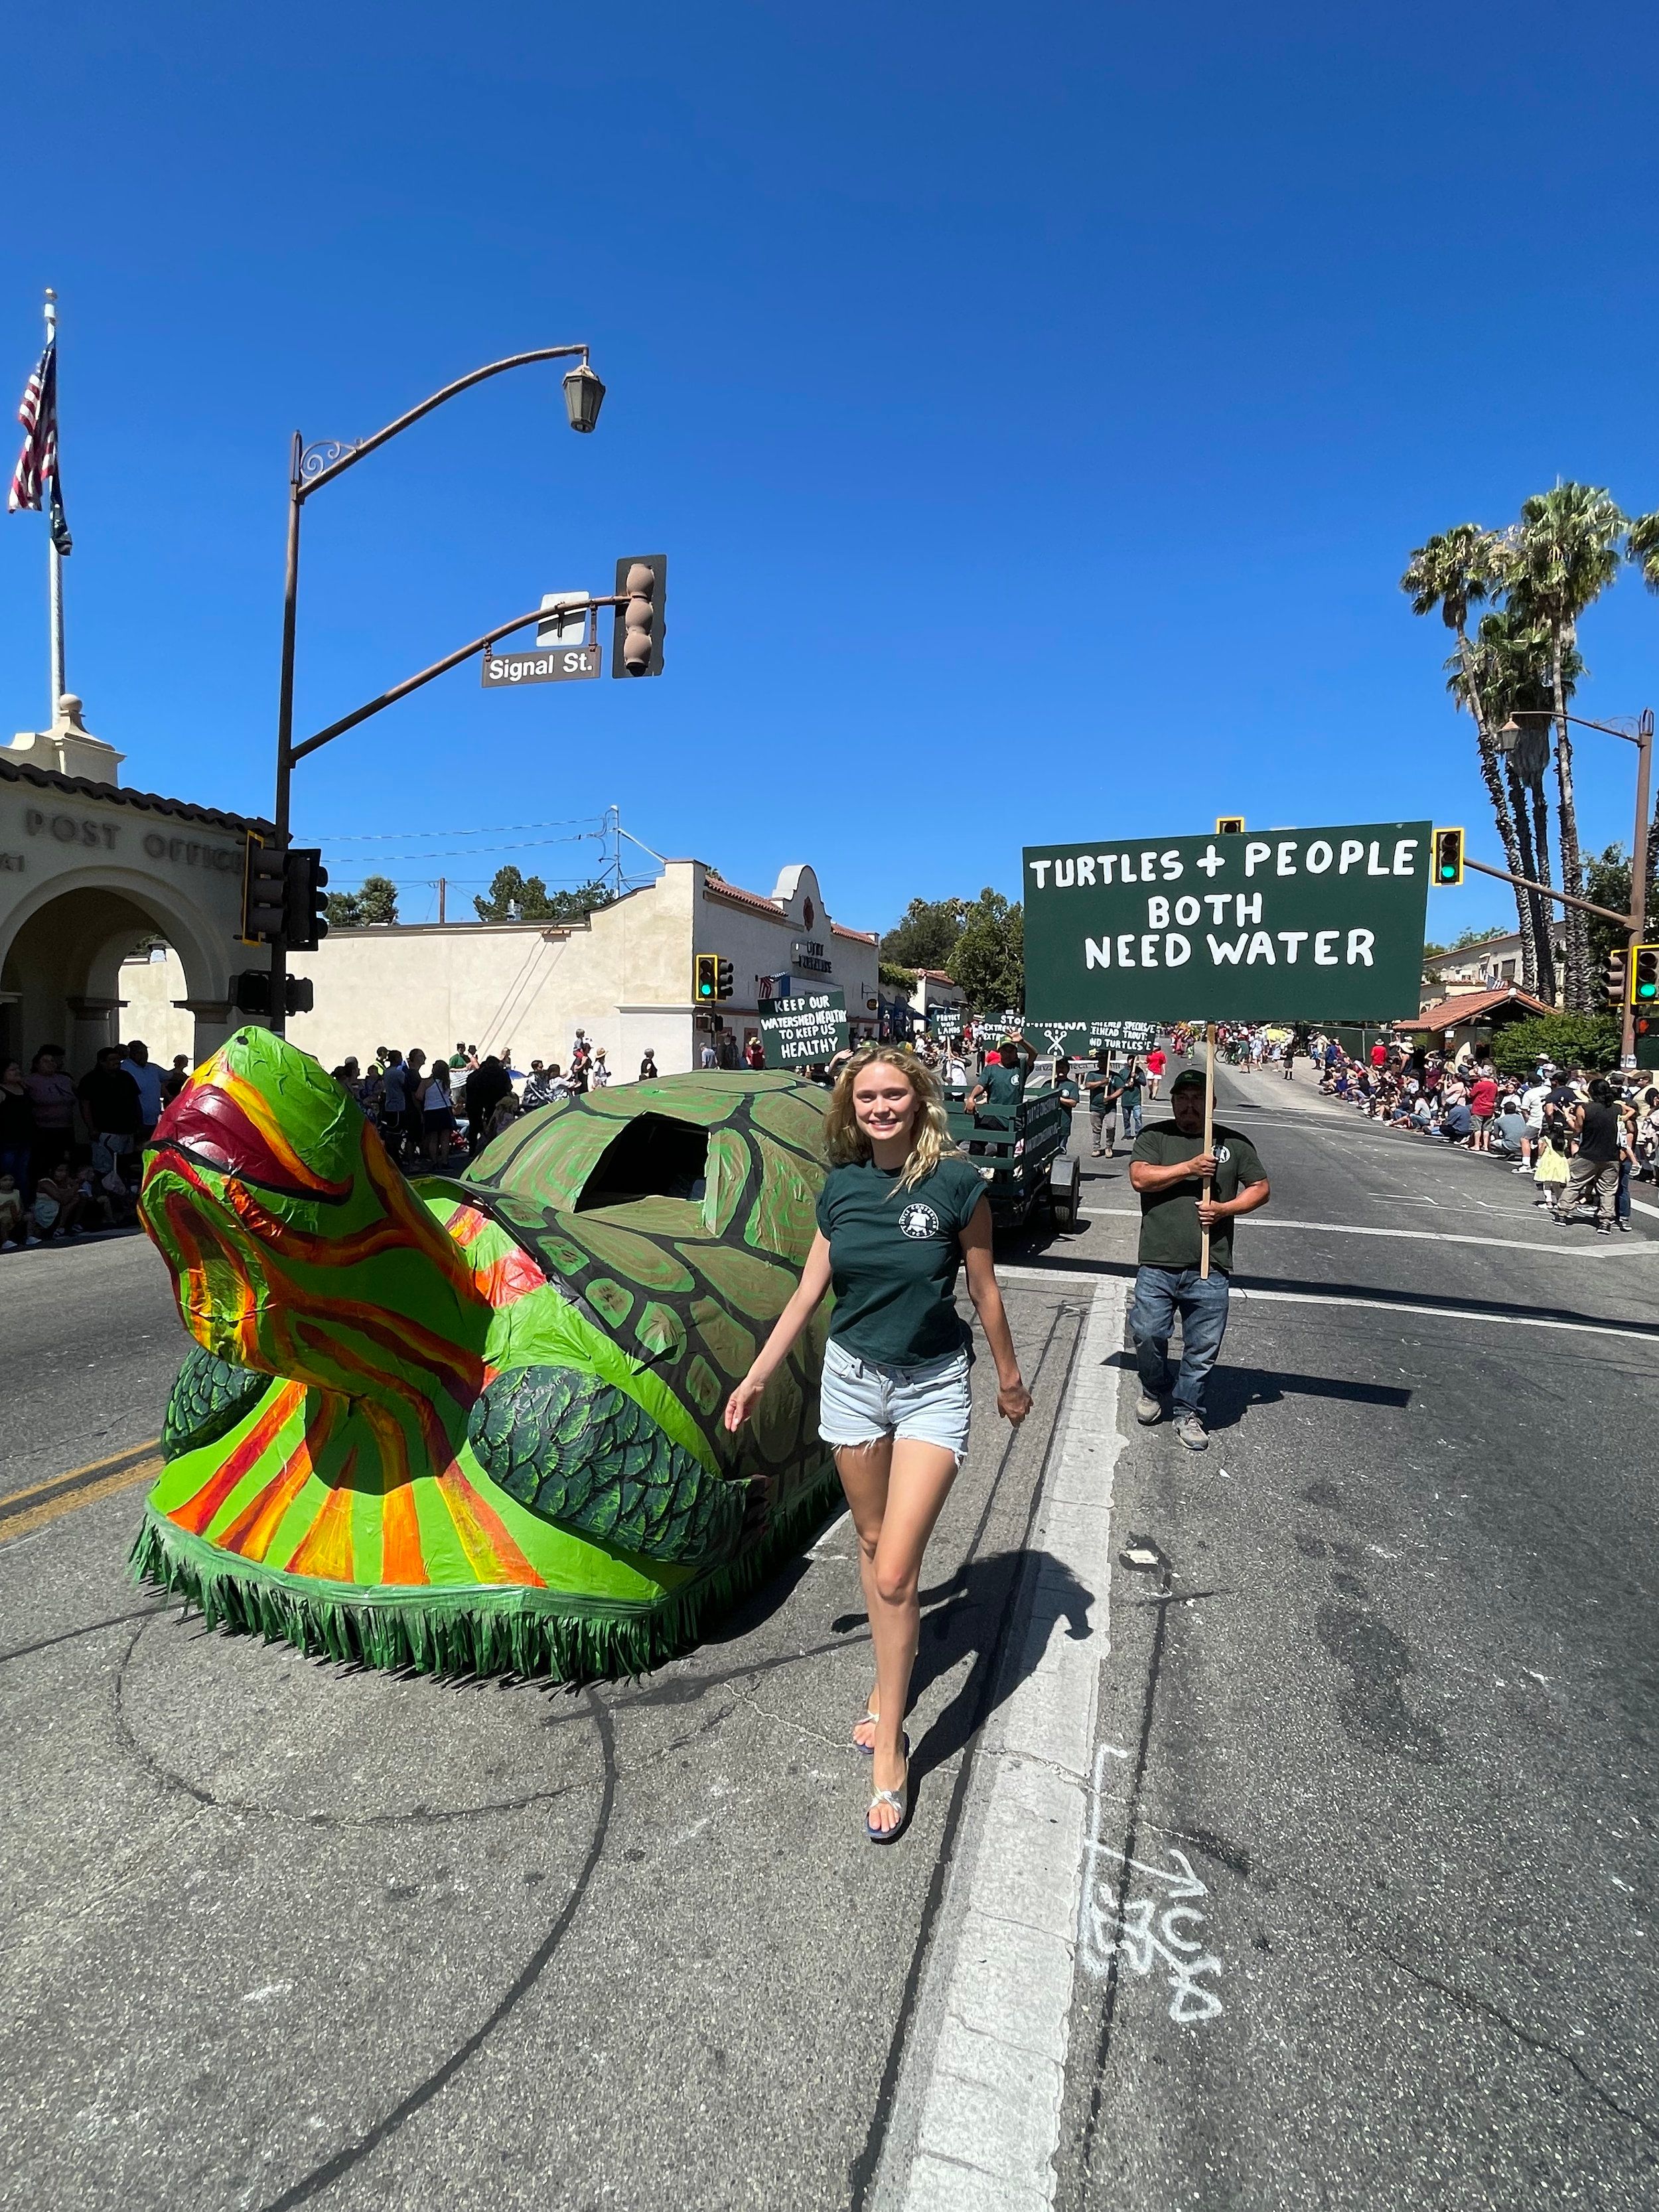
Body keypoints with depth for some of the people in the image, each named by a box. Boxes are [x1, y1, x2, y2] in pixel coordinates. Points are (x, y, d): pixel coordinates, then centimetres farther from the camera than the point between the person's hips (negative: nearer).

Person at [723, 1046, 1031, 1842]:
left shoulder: (955, 1182, -13)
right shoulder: (840, 1188, -1)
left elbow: (983, 1290, -3)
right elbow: (808, 1292, 6)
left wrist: (1009, 1376, 7)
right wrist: (756, 1377, 7)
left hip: (933, 1388, -4)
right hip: (852, 1378, 4)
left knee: (895, 1574, -7)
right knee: (872, 1545, 18)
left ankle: (890, 1749, 11)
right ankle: (890, 1684, 40)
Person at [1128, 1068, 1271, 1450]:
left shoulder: (1234, 1143, 10)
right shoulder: (1155, 1136, 6)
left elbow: (1261, 1188, 11)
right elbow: (1139, 1177, -8)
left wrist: (1225, 1208, -5)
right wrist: (1189, 1168, -15)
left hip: (1209, 1269, 1)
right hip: (1157, 1264, -1)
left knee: (1202, 1348, 6)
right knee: (1147, 1334, -1)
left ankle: (1188, 1413, 24)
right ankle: (1153, 1390, 28)